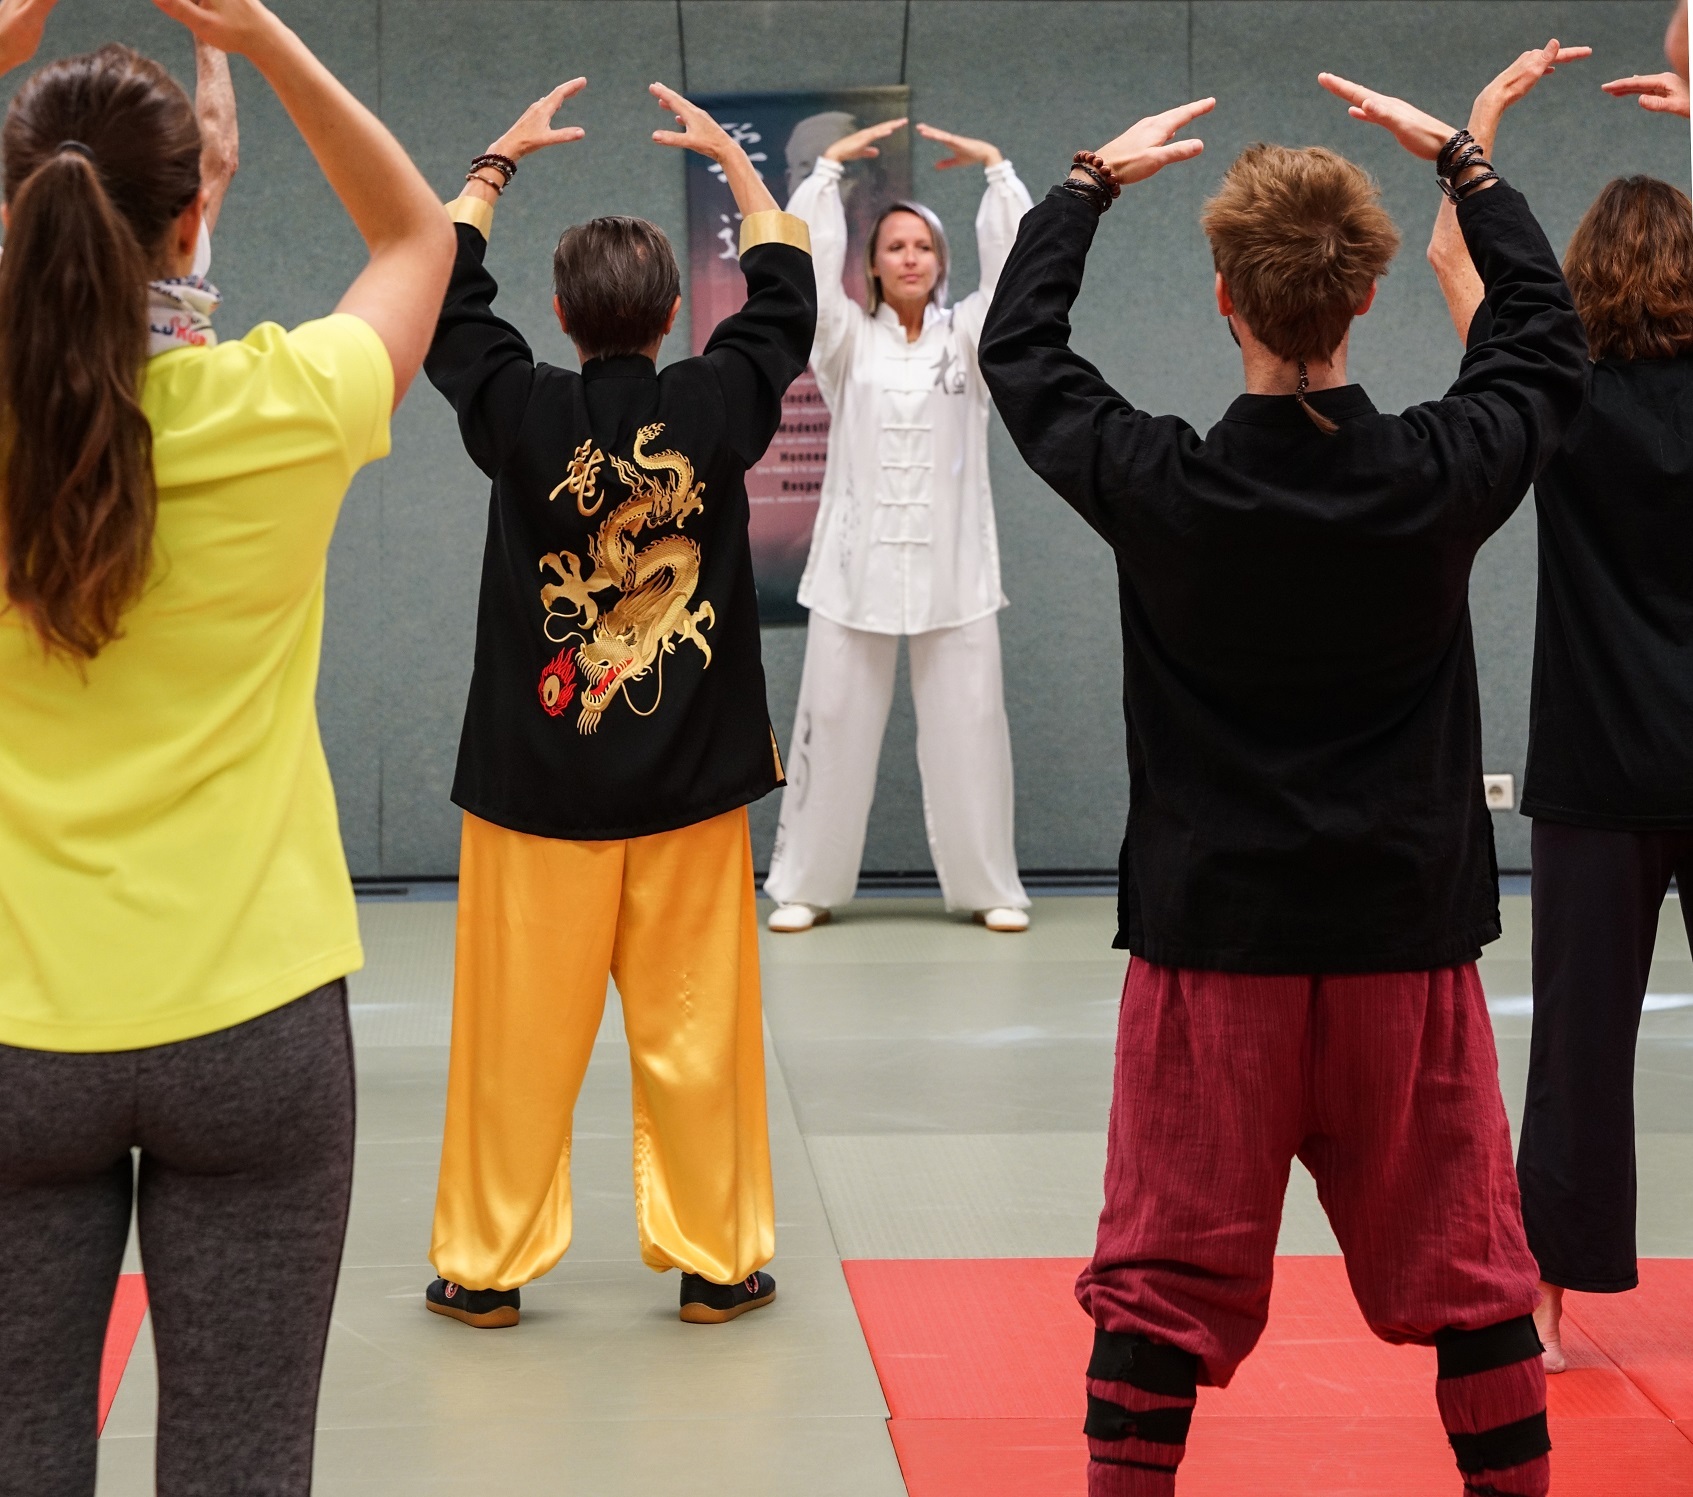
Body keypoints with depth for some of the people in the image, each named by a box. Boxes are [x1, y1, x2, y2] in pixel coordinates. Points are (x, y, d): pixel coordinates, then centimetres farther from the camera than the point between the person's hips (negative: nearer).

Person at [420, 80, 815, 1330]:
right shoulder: (717, 407, -7)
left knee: (518, 1032, 6)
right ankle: (715, 1260, 17)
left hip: (538, 772, -1)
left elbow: (445, 297, 9)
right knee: (695, 1027, 8)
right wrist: (730, 159, 24)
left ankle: (485, 1265, 15)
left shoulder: (521, 414, -9)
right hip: (692, 773, 1)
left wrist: (499, 163, 21)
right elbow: (785, 293, 13)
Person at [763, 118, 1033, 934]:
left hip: (953, 559, 0)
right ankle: (805, 885, 12)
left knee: (968, 728, 2)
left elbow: (1017, 261, -5)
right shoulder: (848, 342, 5)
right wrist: (830, 167, -8)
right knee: (834, 724, 2)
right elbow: (801, 260, -6)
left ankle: (990, 887, 13)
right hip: (859, 555, 0)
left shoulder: (968, 337, 6)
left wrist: (996, 166, -9)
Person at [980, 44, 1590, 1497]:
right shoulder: (1441, 477, -11)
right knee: (1466, 1269, 14)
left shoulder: (1157, 487, -13)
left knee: (1165, 1280, 8)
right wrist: (1460, 158, 20)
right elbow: (1550, 337, 11)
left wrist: (1095, 179, 18)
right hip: (1407, 939, 1)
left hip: (1213, 945, -1)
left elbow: (1017, 343, 6)